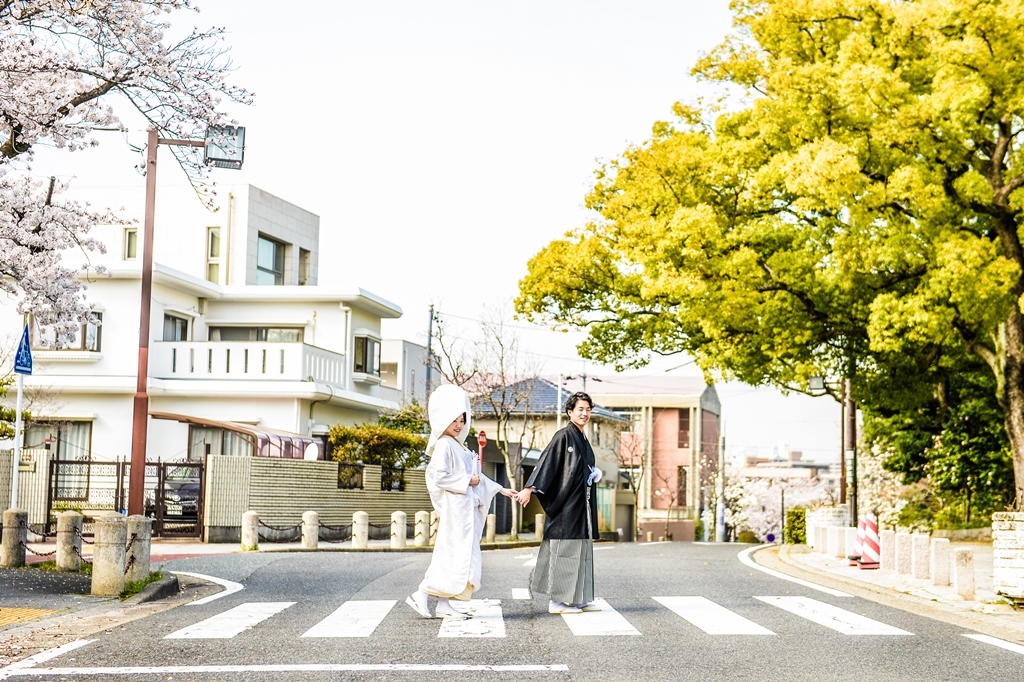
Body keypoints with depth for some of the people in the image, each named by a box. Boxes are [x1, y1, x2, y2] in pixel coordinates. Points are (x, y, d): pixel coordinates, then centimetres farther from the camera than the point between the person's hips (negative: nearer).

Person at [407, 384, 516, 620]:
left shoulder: (460, 446, 19)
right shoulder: (444, 445, -10)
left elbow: (475, 476, 25)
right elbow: (438, 474, -22)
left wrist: (500, 489, 23)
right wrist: (467, 481, -15)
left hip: (466, 508, 9)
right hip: (453, 508, -9)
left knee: (456, 556, 7)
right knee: (454, 555, -12)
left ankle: (444, 605, 8)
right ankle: (420, 596, -7)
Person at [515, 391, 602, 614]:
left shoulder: (583, 440, 15)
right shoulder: (563, 437, -9)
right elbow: (545, 462, -17)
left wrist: (594, 475, 10)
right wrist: (530, 488, -24)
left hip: (581, 504, 9)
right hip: (566, 504, -9)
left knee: (581, 551, 10)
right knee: (564, 550, -6)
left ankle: (580, 598, 14)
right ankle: (558, 601, -2)